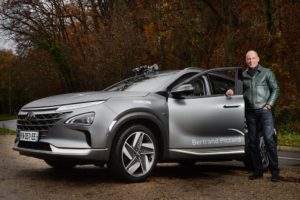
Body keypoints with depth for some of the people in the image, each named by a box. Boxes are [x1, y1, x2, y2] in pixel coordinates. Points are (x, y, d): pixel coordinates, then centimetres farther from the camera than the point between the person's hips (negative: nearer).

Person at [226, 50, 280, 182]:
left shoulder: (266, 73, 5)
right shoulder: (243, 75, 13)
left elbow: (275, 89, 5)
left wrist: (269, 104, -6)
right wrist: (232, 92, -3)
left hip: (264, 110, -4)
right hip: (250, 112, 4)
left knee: (269, 139, -11)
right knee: (252, 141, 5)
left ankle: (274, 171, -6)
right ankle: (258, 171, 14)